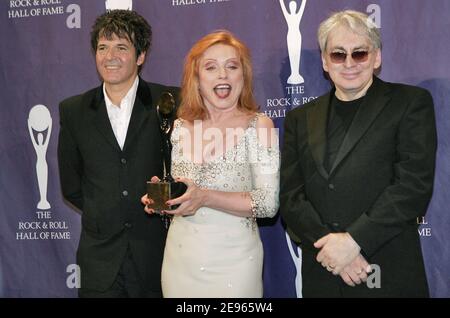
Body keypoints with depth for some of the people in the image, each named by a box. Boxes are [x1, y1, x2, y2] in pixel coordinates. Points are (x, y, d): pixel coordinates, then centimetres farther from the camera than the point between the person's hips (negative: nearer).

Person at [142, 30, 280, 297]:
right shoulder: (181, 127, 3)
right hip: (180, 256, 4)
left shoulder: (258, 125, -9)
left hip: (231, 262, -3)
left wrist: (205, 197, -24)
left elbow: (269, 202, -15)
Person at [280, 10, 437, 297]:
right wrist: (328, 241, -13)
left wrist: (353, 239, -16)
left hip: (390, 274, -3)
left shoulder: (411, 103, 0)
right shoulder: (301, 119, 10)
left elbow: (415, 184, -10)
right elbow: (290, 196, 3)